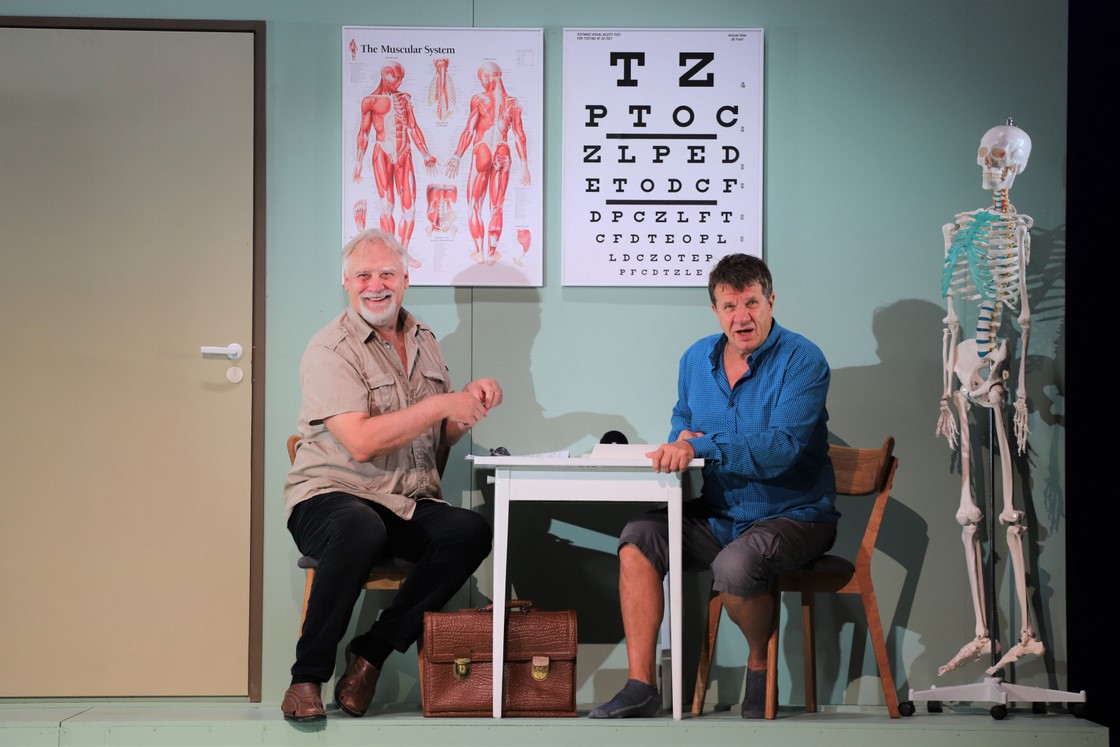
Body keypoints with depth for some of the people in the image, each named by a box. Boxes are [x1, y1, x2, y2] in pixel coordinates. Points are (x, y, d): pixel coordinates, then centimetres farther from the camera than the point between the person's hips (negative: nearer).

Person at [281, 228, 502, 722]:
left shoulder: (423, 341, 16)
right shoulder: (330, 350, -6)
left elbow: (442, 435, 21)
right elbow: (362, 442, -18)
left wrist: (472, 404, 0)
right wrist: (441, 404, -16)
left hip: (408, 506, 6)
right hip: (329, 497, -6)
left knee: (471, 531, -25)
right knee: (361, 528, -40)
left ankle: (371, 654, -13)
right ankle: (307, 677, -22)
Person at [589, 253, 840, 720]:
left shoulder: (802, 361, -13)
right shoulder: (696, 359, 7)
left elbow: (781, 449, -25)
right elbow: (682, 421, 24)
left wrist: (702, 445, -32)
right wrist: (683, 439, -2)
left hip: (793, 516, -6)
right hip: (718, 516, 6)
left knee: (734, 567, -34)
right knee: (638, 538, -16)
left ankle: (760, 662, -2)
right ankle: (641, 685, -14)